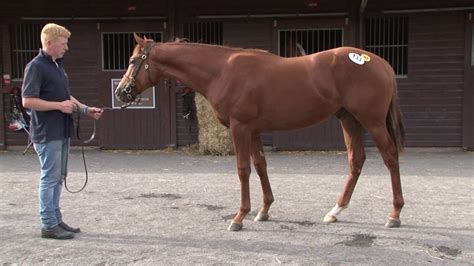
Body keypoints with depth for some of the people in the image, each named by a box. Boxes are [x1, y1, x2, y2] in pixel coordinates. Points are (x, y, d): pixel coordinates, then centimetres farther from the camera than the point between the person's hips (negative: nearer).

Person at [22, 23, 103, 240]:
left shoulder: (57, 65, 14)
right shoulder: (36, 67, -14)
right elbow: (27, 100, -20)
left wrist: (86, 109, 11)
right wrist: (59, 105, -20)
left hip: (61, 131, 9)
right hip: (47, 133, -9)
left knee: (58, 177, 14)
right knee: (50, 178, -2)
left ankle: (55, 219, 25)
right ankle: (48, 226, 7)